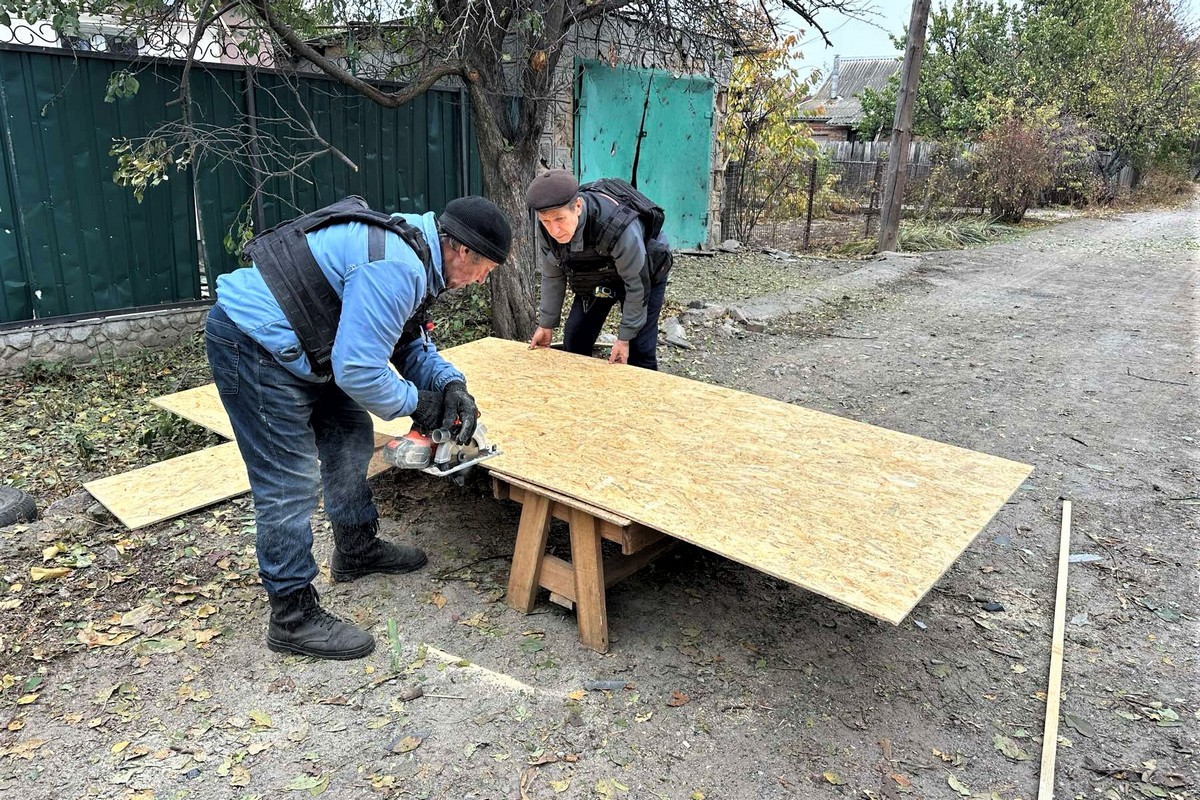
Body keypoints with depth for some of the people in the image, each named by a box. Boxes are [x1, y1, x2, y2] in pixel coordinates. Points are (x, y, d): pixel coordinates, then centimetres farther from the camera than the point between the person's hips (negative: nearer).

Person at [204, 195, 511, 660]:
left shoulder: (413, 254, 7)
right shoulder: (395, 269, -26)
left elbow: (411, 342, 14)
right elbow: (358, 370, -28)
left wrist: (450, 385, -3)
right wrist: (416, 403, -11)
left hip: (290, 348, 11)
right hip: (251, 343, -10)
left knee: (351, 439, 17)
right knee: (290, 483, -6)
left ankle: (357, 550, 35)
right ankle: (293, 618, 7)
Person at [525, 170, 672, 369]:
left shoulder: (618, 226, -42)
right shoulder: (547, 228, -24)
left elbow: (636, 284, -29)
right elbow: (552, 276, -7)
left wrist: (624, 337, -22)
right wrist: (546, 324, -2)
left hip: (643, 273, -5)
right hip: (594, 279, 5)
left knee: (639, 352, -10)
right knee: (574, 342, 3)